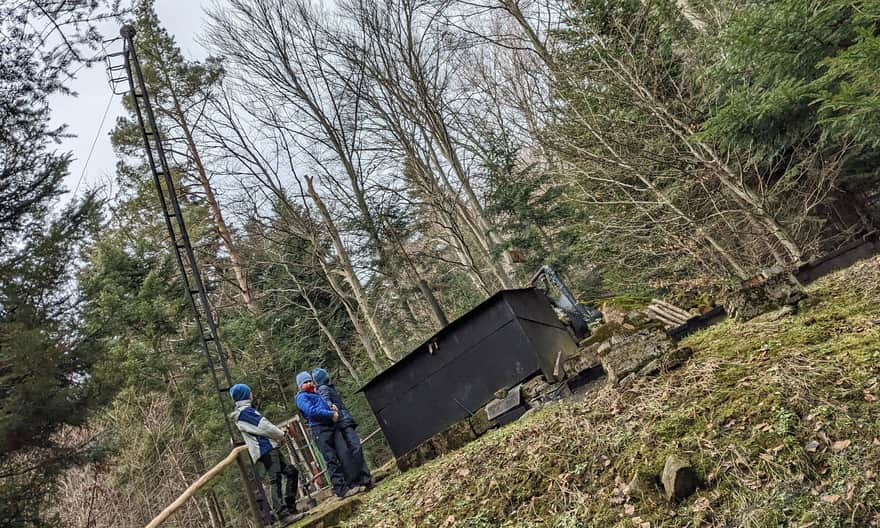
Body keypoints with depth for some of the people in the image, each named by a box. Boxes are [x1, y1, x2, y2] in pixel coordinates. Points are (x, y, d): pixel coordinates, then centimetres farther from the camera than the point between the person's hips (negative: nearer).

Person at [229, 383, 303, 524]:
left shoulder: (241, 412, 23)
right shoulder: (246, 410, -9)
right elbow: (264, 426, -14)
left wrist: (276, 437, 13)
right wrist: (281, 435, 2)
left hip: (268, 448, 10)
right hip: (266, 449, -10)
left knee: (291, 471, 10)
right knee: (275, 479, -17)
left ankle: (290, 507, 9)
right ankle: (283, 514, -24)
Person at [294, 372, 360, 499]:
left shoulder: (316, 394, 28)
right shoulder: (302, 397, 3)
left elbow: (326, 406, 35)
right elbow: (311, 411, -14)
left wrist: (334, 409, 12)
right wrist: (331, 414, -14)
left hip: (330, 427, 8)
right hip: (320, 430, -8)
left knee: (340, 458, 6)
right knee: (332, 460, -13)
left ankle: (342, 487, 11)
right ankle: (341, 490, -16)